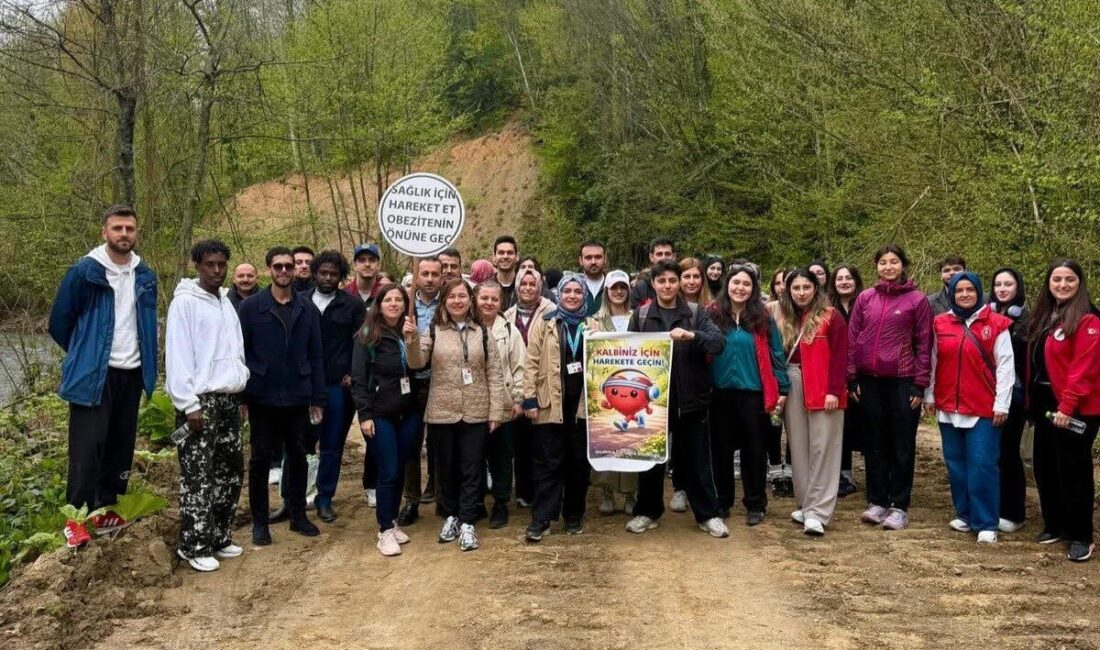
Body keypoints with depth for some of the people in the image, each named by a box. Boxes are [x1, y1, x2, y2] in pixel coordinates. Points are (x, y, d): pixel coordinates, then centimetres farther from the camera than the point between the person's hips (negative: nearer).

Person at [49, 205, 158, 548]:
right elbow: (60, 321, 0)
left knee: (121, 446, 10)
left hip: (132, 373, 5)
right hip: (93, 375, -5)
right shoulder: (84, 272, -9)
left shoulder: (145, 276, 6)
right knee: (87, 447, -5)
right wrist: (82, 356, 9)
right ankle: (76, 517, 4)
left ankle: (105, 511, 21)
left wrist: (147, 365, 14)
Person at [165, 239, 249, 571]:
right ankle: (195, 546, 5)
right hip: (200, 400, -8)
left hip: (228, 399, 8)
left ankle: (218, 537, 23)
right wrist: (189, 403, -18)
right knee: (198, 477, -4)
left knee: (231, 472, 12)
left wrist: (242, 386, 12)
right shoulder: (185, 302, -9)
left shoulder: (226, 302, 14)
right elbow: (177, 357, -14)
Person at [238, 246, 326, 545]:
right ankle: (260, 521, 17)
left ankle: (298, 515, 24)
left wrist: (318, 398, 1)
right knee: (260, 459, 7)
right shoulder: (251, 306, -3)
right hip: (263, 398, -2)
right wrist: (240, 396, -8)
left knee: (297, 456, 11)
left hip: (298, 398, 2)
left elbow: (316, 356, 4)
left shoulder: (307, 308, 4)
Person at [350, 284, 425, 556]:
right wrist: (364, 414, -12)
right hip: (380, 413, -4)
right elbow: (358, 377, -6)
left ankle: (392, 521, 22)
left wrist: (411, 339, -27)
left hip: (409, 412, 4)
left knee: (400, 470, 9)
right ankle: (385, 530, 4)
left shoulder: (409, 333, 8)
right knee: (388, 472, -6)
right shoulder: (366, 335, -4)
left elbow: (417, 365, -10)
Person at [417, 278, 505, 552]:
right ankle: (450, 516, 25)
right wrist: (411, 340, -31)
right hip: (442, 412, 0)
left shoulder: (482, 332, 3)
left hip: (475, 413, 0)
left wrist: (495, 411, -3)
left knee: (472, 469, 2)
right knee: (447, 467, 11)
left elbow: (494, 374, 2)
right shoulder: (433, 331, 1)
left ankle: (467, 523, 8)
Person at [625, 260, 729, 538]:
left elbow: (719, 343, -11)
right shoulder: (640, 315, 4)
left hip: (691, 399, -1)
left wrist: (692, 335, -28)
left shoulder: (696, 313, 1)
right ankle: (648, 512, 25)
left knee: (697, 459, 7)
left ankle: (707, 514, 19)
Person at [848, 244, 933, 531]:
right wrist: (852, 378, 2)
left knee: (902, 446, 5)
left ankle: (899, 506, 13)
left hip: (902, 383, -3)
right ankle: (877, 502, 21)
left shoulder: (917, 300, -2)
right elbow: (852, 339, 7)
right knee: (874, 445, 10)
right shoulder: (865, 299, 6)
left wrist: (920, 384, -6)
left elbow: (924, 345, -2)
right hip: (870, 382, 3)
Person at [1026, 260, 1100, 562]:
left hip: (1076, 409, -8)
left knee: (1073, 471, -1)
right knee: (1045, 468, 14)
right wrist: (1032, 401, 9)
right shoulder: (1044, 317, 14)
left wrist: (1067, 406, -22)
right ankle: (1055, 525, 27)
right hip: (1046, 405, 8)